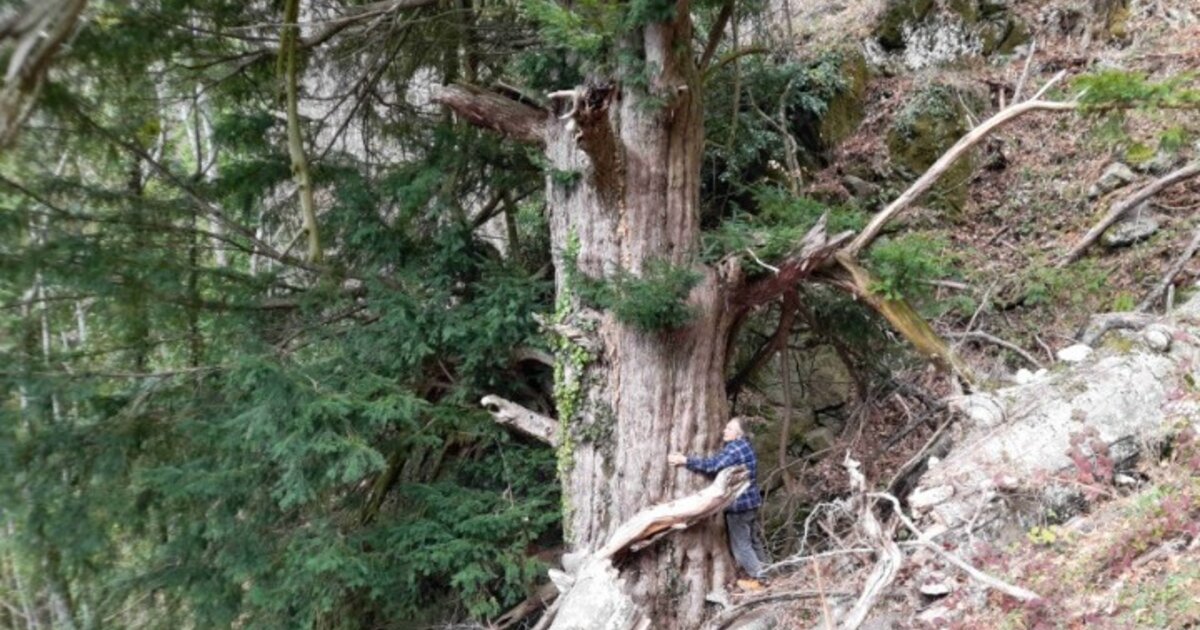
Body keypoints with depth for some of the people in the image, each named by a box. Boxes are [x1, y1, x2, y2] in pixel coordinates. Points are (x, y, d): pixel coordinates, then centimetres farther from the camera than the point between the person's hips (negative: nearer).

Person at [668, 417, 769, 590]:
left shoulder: (734, 448, -21)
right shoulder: (744, 446, 11)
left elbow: (713, 465, -32)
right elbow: (719, 463, 18)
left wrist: (685, 460, -31)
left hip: (739, 504, -10)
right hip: (750, 501, 10)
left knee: (740, 543, 1)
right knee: (752, 539, 19)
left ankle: (759, 578, 7)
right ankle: (763, 574, 27)